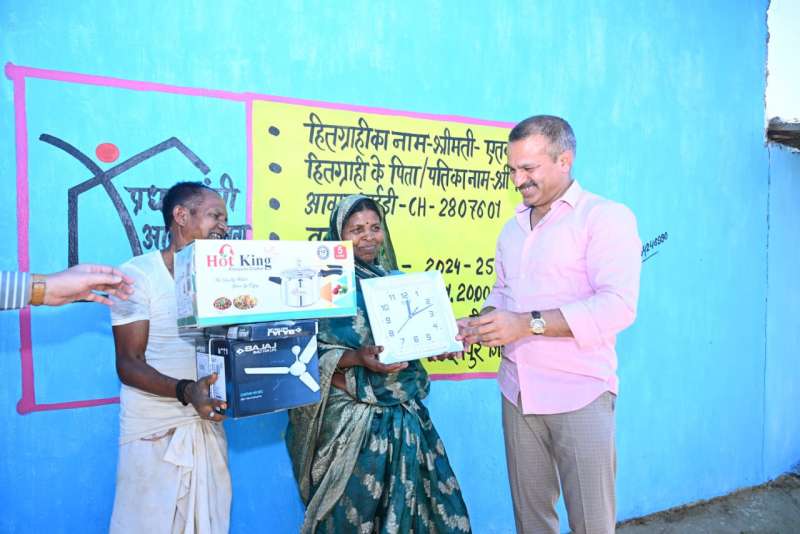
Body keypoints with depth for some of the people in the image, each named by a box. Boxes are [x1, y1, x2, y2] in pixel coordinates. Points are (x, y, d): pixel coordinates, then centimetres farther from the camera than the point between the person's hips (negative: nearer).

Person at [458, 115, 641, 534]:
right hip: (517, 391, 6)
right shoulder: (513, 228, 15)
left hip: (579, 394, -6)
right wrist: (478, 324, 0)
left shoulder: (606, 217, -7)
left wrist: (529, 324, -24)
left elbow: (618, 305, -19)